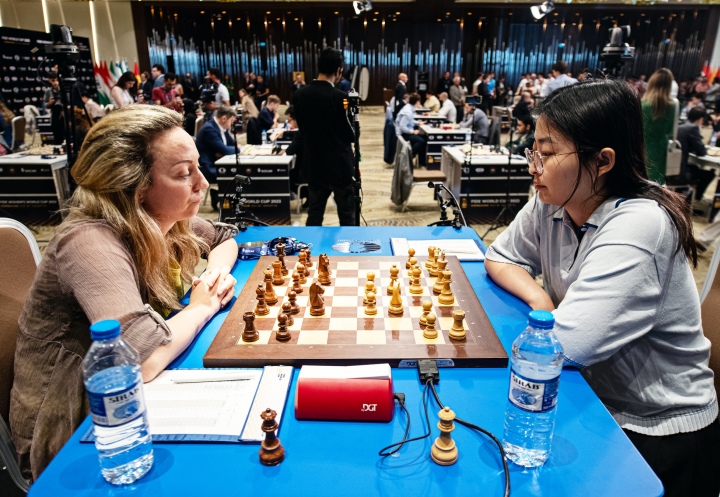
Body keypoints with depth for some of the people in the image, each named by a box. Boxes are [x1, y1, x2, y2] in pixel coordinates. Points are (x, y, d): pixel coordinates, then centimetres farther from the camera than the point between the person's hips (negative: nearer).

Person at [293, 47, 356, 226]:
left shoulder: (300, 94, -1)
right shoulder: (339, 97, -18)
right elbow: (351, 135, -11)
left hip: (313, 164, 5)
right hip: (339, 165, -5)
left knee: (314, 212, 14)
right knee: (347, 214, 7)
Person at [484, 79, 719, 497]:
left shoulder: (639, 226, -29)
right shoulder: (550, 205, -8)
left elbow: (565, 345, -33)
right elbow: (501, 257, 5)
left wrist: (540, 316, -12)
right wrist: (538, 297, -13)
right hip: (590, 401, 6)